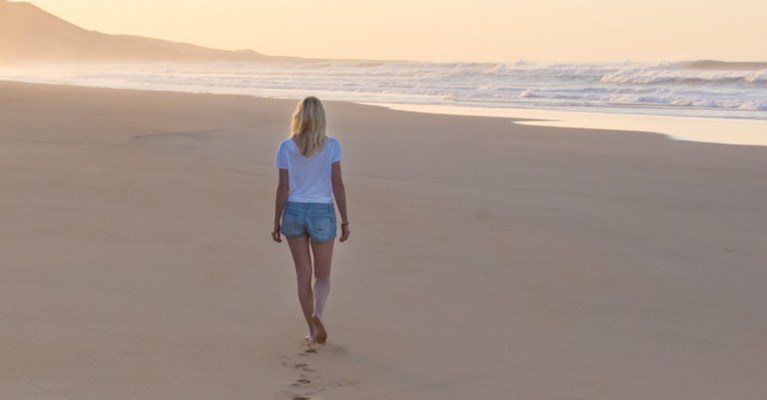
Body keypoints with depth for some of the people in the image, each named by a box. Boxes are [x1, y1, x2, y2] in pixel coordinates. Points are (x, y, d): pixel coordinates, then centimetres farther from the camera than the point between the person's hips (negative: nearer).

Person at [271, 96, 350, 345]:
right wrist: (345, 221, 0)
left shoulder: (286, 147, -4)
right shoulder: (331, 145, -6)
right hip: (322, 212, -1)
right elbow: (337, 185, -7)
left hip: (294, 211, 1)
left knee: (303, 275, 12)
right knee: (323, 276, 10)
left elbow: (283, 188, -3)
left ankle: (313, 331, 14)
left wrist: (276, 222, 5)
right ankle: (317, 313, -19)